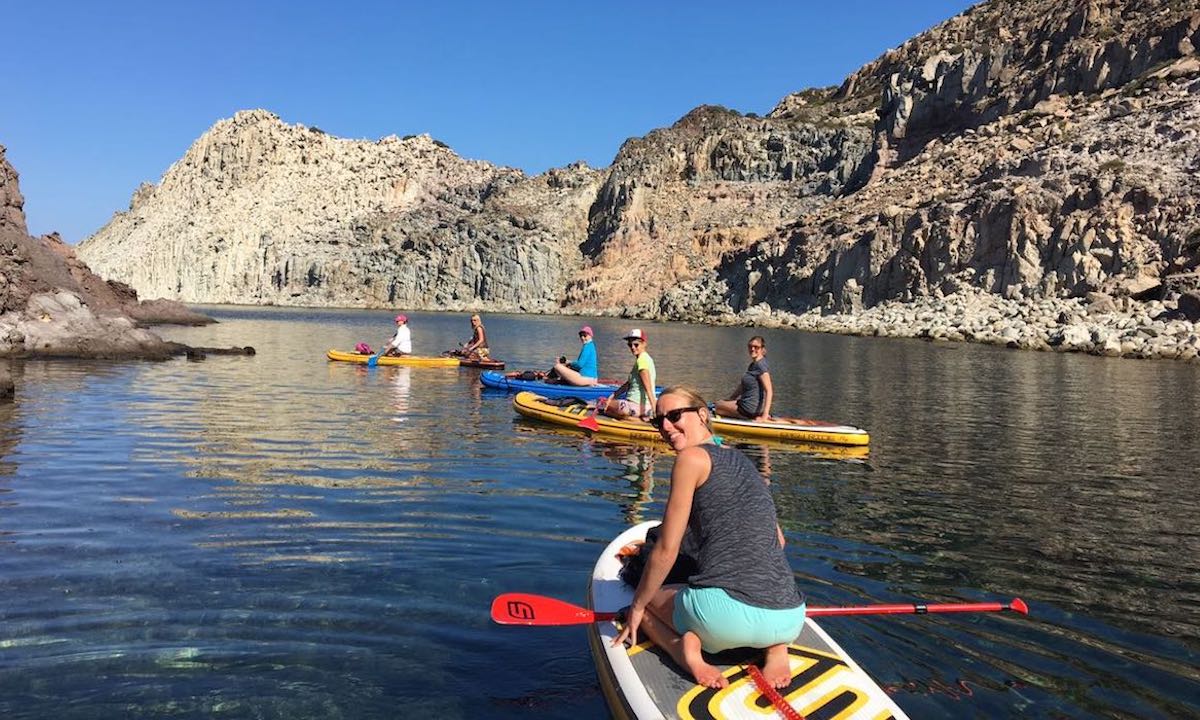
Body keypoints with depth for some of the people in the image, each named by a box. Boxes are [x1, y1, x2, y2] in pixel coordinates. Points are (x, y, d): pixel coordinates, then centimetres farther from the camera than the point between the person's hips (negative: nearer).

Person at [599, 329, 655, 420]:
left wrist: (654, 409, -31)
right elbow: (629, 383, 18)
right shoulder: (644, 358, 14)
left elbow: (648, 388, -26)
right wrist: (613, 395, 11)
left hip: (640, 406, -10)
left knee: (602, 404, -14)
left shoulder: (642, 360, -17)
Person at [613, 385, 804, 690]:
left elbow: (665, 552, -2)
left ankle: (688, 647, -5)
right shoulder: (742, 462, 19)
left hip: (727, 613, -6)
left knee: (645, 603, 25)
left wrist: (637, 606, 13)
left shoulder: (692, 457, -2)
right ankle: (776, 648, 12)